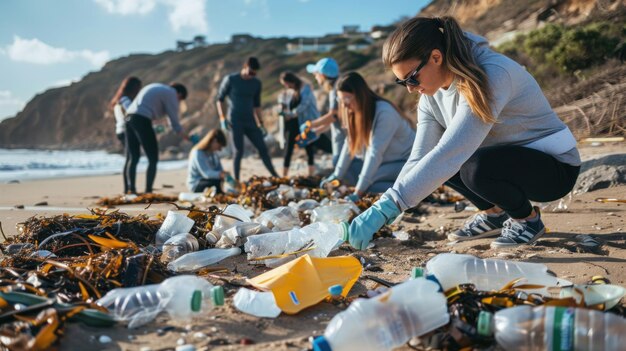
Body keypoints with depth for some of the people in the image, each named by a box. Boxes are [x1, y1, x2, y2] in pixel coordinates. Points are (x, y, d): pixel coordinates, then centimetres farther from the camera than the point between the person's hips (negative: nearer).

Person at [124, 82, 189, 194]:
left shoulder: (157, 88, 26)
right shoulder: (171, 94, 3)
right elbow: (174, 121, 2)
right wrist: (185, 136, 16)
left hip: (130, 117, 8)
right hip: (142, 120, -8)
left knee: (133, 157, 12)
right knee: (153, 159, -1)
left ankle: (131, 189, 8)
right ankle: (148, 191, -6)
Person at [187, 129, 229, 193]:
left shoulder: (213, 153, 6)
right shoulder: (197, 153, -20)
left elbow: (220, 170, 1)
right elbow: (206, 174, -29)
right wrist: (221, 175, -42)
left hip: (207, 180, 8)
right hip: (196, 185, -8)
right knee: (218, 181, -33)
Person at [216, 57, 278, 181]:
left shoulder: (257, 83, 9)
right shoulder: (230, 79, -3)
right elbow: (220, 99, 1)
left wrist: (260, 124, 12)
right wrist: (222, 118, -9)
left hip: (250, 122, 4)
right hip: (235, 122, -4)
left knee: (263, 148, 2)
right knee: (239, 151, -6)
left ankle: (275, 177, 9)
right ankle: (236, 180, 4)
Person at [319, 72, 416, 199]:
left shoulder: (385, 112, -26)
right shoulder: (356, 111, -1)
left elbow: (375, 152, -29)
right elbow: (350, 143, 0)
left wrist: (359, 191, -30)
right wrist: (337, 175, -6)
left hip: (406, 161, -9)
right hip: (385, 160, 9)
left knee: (368, 182, -29)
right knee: (347, 170, -8)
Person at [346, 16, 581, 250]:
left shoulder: (491, 75, -31)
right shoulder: (432, 92, -6)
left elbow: (449, 154, -41)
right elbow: (419, 159, -12)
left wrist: (384, 208, -43)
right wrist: (379, 212, -23)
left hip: (556, 165, -7)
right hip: (505, 158, 7)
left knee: (476, 168, -34)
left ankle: (528, 218, -3)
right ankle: (494, 213, 10)